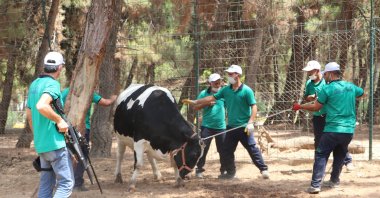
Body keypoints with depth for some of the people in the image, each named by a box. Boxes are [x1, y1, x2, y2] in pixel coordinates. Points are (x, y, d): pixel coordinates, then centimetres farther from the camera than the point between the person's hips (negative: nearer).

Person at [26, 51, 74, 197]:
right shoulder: (53, 84, -13)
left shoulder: (34, 84, 13)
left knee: (46, 184, 13)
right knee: (66, 183, -5)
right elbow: (41, 106, -31)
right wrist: (60, 121, -20)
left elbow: (29, 115, 20)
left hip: (40, 143, 9)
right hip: (55, 142, -9)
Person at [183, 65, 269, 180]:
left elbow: (254, 107, -11)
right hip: (231, 127, 6)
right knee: (226, 151, 9)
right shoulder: (226, 90, 6)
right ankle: (230, 172, 21)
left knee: (252, 148, -5)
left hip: (244, 127, -6)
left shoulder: (246, 91, -10)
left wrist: (250, 122, -21)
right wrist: (195, 102, 8)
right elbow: (212, 98, 10)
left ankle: (264, 170, 3)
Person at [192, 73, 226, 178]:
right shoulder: (204, 93, 0)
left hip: (221, 127, 2)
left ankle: (224, 170, 18)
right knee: (203, 148, 0)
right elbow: (195, 107, -1)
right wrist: (207, 103, -15)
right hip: (207, 126, -2)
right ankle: (199, 169, 8)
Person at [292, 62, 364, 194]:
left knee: (321, 155, -1)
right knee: (340, 155, 23)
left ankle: (315, 185, -10)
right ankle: (334, 181, 29)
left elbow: (316, 107, -1)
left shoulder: (327, 89, -8)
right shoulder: (351, 87, 8)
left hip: (332, 130, -5)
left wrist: (300, 106, 13)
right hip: (349, 130, 5)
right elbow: (362, 93, 29)